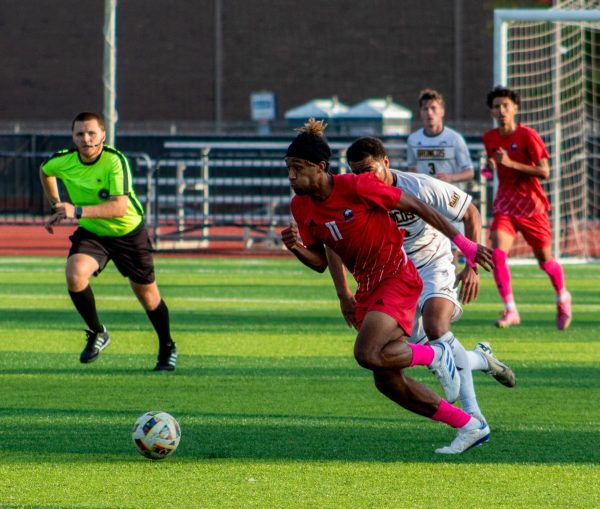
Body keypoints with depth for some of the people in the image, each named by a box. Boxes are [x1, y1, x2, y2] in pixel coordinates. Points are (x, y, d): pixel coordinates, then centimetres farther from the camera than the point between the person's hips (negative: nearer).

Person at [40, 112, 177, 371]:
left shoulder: (115, 161, -27)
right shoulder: (63, 161, -13)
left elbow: (119, 207, -37)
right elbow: (44, 171, 14)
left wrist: (78, 211, -47)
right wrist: (55, 205, 10)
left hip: (128, 232, -2)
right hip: (90, 233, 3)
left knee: (147, 294, 10)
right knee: (75, 274, -27)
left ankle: (167, 347, 37)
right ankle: (97, 333, -4)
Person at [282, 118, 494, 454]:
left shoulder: (356, 186, -20)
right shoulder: (301, 206, -1)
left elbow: (417, 207, -12)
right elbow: (320, 263, 6)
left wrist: (466, 246, -12)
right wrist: (297, 248, -17)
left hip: (398, 278, -8)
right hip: (368, 287, 8)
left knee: (368, 354, -27)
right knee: (389, 382, 5)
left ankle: (436, 355, -1)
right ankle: (470, 427, 17)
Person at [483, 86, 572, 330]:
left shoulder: (528, 136, -12)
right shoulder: (489, 138, 4)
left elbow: (544, 172, -16)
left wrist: (511, 164, -24)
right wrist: (492, 165, -1)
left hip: (531, 205, -3)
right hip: (504, 206, 3)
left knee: (544, 259, 10)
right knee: (497, 253, -20)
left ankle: (562, 298, 39)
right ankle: (510, 310, -16)